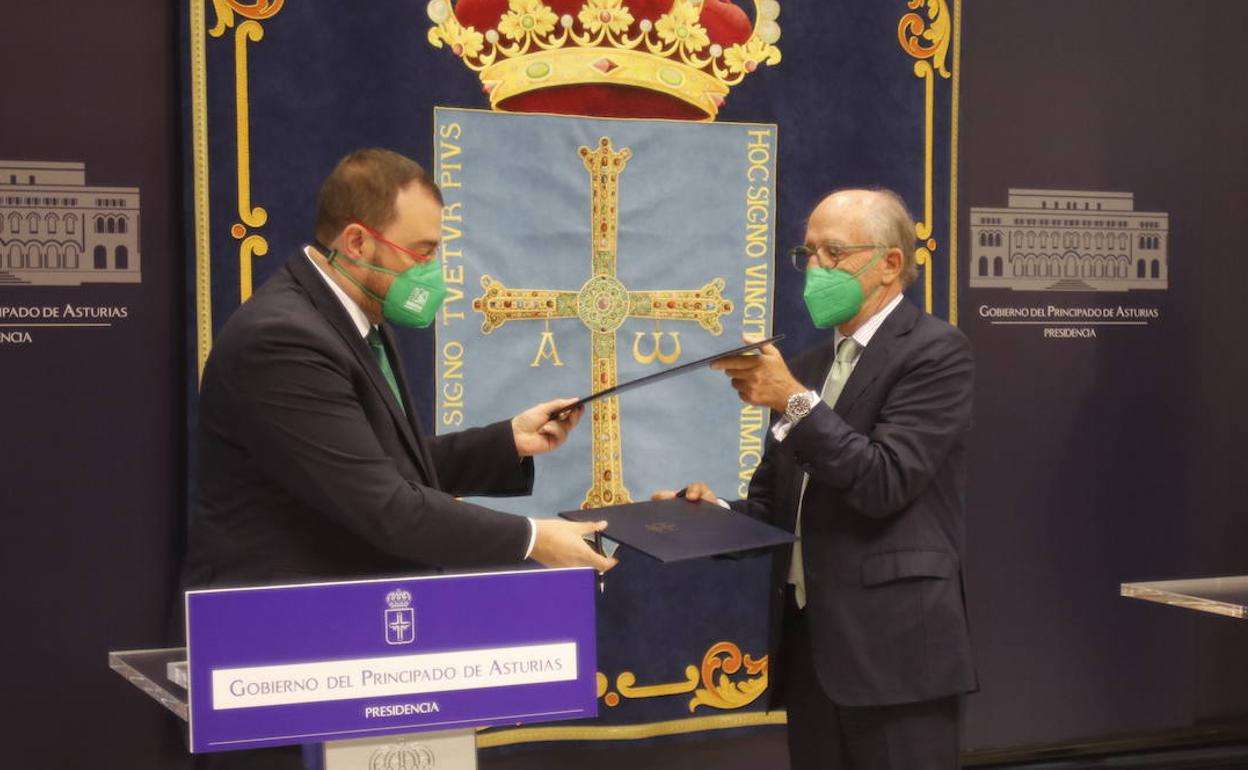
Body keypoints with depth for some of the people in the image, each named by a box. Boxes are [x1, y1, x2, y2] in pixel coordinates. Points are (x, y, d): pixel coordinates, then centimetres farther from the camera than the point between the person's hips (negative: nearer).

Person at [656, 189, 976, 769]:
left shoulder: (936, 351, -6)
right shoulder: (809, 361, 16)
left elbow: (883, 483, -18)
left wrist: (794, 400, -20)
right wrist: (715, 513, -1)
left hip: (892, 645, -7)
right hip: (808, 637, 7)